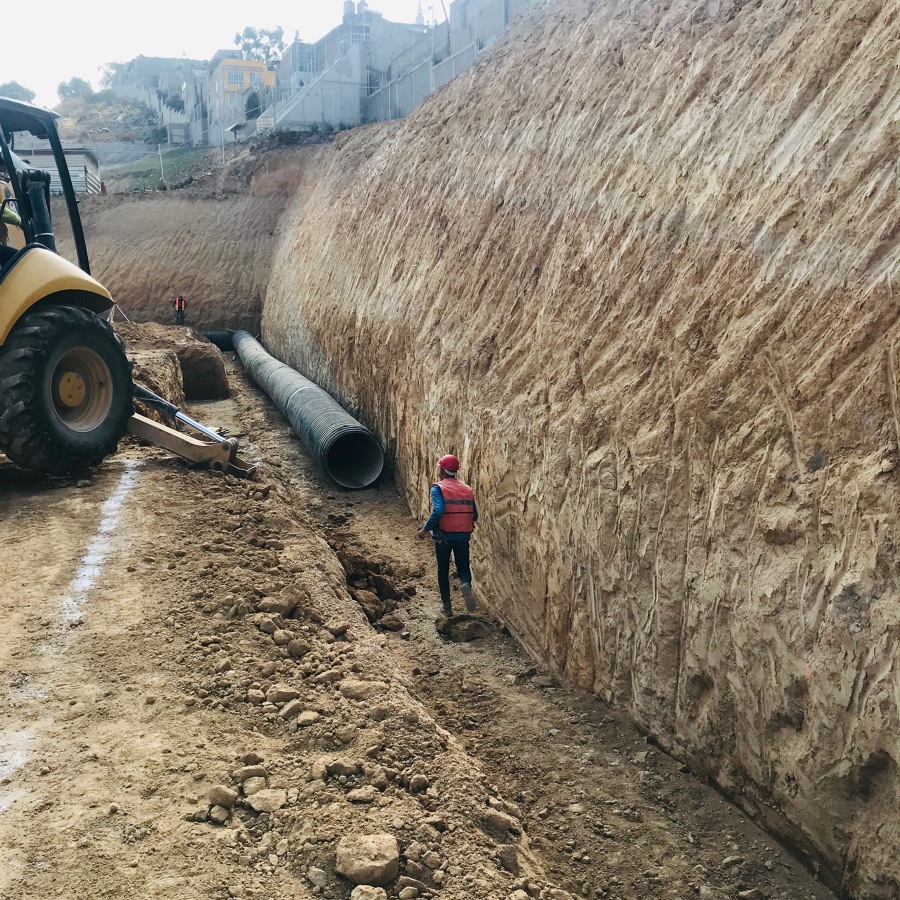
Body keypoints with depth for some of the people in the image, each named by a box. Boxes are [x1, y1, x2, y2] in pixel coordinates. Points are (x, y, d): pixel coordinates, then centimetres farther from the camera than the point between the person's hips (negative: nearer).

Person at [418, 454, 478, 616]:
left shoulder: (438, 488, -8)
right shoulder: (467, 490, 6)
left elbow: (438, 511, -23)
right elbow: (474, 515, 5)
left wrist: (425, 529, -13)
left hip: (444, 536, -2)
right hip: (463, 536, 3)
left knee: (443, 570, 13)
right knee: (463, 567, 14)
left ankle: (447, 606, 16)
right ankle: (466, 584, -19)